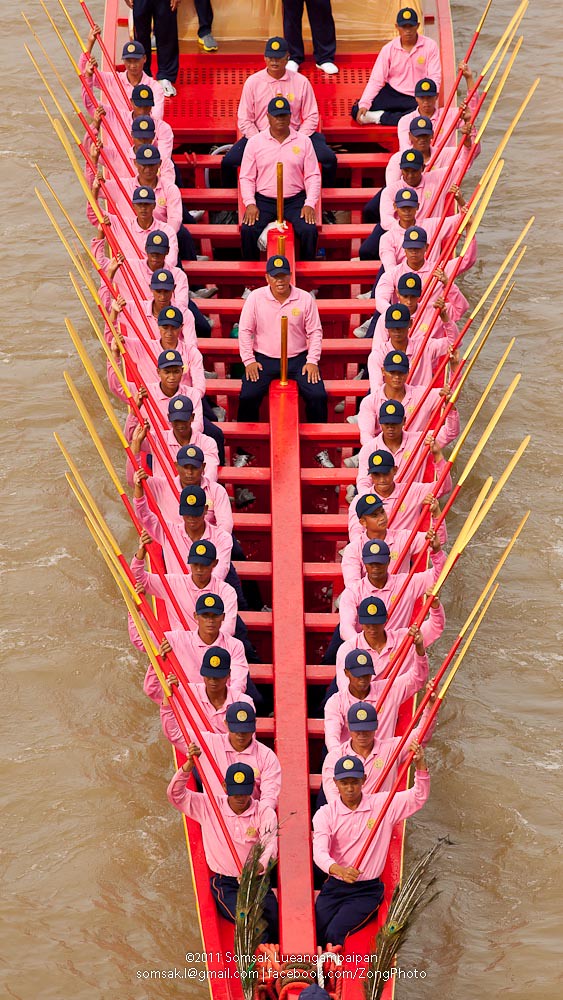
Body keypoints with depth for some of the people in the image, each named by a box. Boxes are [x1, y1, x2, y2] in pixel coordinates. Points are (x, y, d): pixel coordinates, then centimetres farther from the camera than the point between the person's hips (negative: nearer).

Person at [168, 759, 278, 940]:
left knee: (275, 920, -23)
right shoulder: (209, 806, 3)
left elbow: (269, 846, -17)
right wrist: (190, 764, -16)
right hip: (224, 883, -1)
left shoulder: (265, 813, -1)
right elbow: (175, 794, -3)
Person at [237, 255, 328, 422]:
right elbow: (245, 330, 3)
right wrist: (248, 361, -4)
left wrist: (312, 361, -5)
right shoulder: (255, 297, -2)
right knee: (247, 396, -20)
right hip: (263, 359, 0)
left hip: (298, 359, 0)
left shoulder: (305, 299, -1)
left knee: (318, 396, -17)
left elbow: (315, 332, 4)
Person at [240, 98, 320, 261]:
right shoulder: (254, 142, 6)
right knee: (248, 230, -27)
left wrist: (309, 204, -9)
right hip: (263, 199, 0)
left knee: (309, 231, -27)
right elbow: (246, 177, 5)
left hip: (295, 200, 0)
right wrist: (250, 204, -11)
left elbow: (313, 176, 5)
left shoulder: (304, 141, 7)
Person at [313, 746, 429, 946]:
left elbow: (419, 797, -7)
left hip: (367, 890, -2)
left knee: (335, 933, -23)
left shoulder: (382, 805, 0)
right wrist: (338, 869, -39)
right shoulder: (325, 813, -2)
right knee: (314, 935, -12)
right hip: (334, 886, 2)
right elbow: (319, 851, -16)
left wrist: (419, 763, -24)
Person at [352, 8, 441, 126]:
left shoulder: (430, 46, -5)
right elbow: (376, 80, -5)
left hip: (417, 100, -1)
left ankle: (381, 117, -22)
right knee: (357, 111, -18)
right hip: (392, 94, 1)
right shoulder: (388, 49, -1)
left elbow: (434, 77, -10)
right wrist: (364, 104, -20)